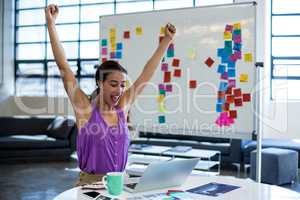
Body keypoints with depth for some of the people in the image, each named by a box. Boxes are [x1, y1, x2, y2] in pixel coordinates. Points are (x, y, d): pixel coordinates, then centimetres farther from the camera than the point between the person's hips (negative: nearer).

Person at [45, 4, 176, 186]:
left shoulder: (122, 107, 4)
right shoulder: (86, 109, -6)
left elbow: (146, 76, 8)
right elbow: (63, 67, -10)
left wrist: (167, 40, 11)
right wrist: (51, 24, -13)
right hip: (90, 184, -3)